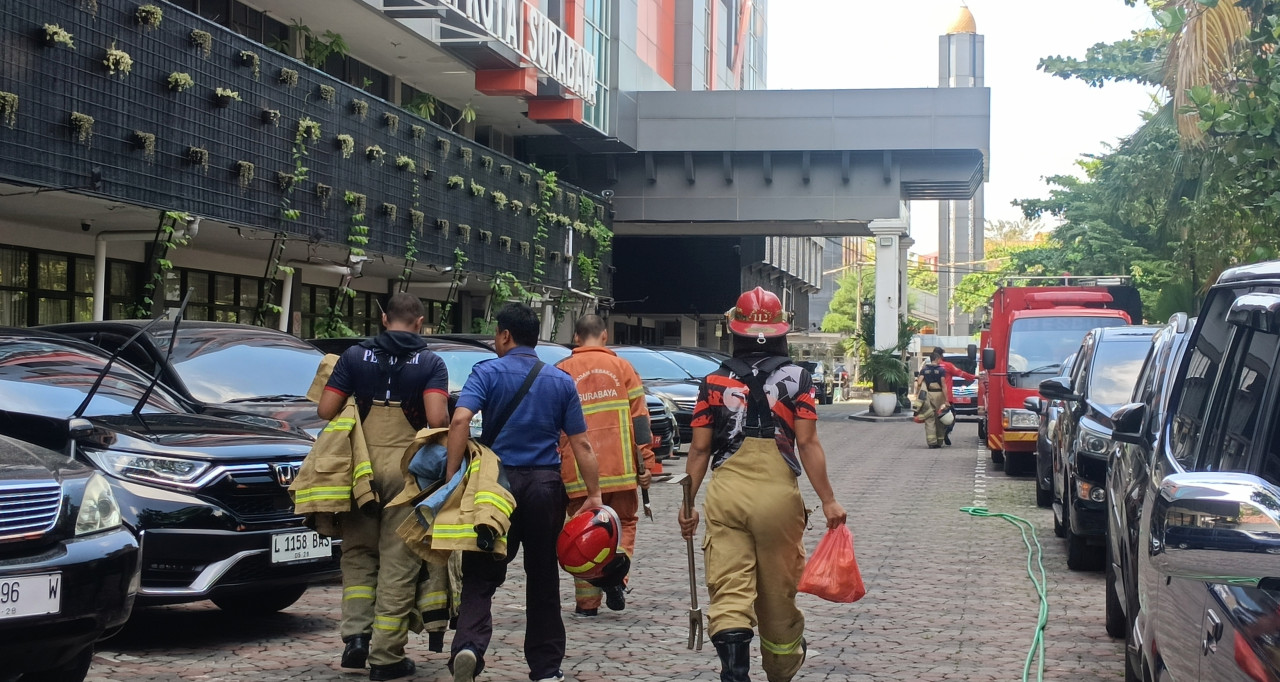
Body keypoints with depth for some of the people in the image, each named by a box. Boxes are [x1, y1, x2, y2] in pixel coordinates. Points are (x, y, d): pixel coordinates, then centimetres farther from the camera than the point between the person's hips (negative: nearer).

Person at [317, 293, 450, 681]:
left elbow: (325, 411, 1)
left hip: (361, 466, 2)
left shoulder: (355, 356, 5)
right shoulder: (431, 363, -1)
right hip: (407, 467, -2)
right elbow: (437, 419, -15)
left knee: (358, 553, 17)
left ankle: (356, 635, 3)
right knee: (398, 563, 2)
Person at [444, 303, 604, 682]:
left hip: (497, 481, -2)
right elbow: (581, 444, 4)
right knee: (543, 579, 11)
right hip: (545, 486, 2)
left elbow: (460, 420, -17)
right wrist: (594, 495, 6)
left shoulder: (487, 373, -1)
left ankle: (469, 645, -21)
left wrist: (451, 476, -16)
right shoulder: (561, 382, 8)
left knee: (481, 576, 3)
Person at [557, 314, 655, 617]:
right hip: (620, 467, 0)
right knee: (624, 521, 16)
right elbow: (639, 417, 1)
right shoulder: (621, 367, 5)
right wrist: (645, 462, 3)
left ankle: (587, 601, 6)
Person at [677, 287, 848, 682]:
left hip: (725, 495, 0)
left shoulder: (715, 381, 5)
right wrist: (828, 501, -3)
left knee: (729, 594, -3)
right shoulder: (797, 378, 1)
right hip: (778, 496, 0)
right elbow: (807, 444, -6)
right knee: (778, 595, 14)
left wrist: (687, 504, 11)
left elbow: (700, 448, 3)